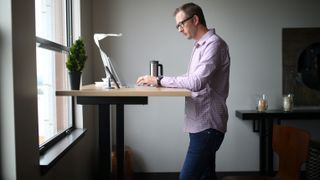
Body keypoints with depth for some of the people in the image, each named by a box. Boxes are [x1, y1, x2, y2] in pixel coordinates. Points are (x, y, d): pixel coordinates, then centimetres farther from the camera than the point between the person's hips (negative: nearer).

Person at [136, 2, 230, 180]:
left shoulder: (214, 44, -12)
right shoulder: (199, 45, 18)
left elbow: (196, 82, -25)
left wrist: (159, 80, -18)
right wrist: (162, 82, 3)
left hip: (207, 125, -9)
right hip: (200, 123, 9)